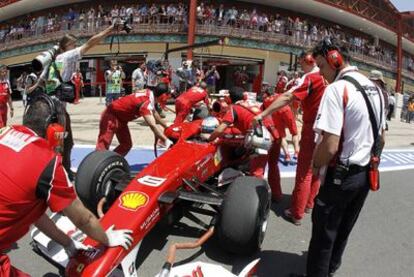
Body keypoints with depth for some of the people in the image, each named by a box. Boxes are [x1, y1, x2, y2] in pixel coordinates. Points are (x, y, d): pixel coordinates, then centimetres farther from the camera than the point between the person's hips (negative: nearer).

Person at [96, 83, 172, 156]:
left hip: (121, 118, 10)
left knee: (126, 144, 11)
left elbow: (154, 113, 16)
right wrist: (166, 140, -40)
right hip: (111, 116, -10)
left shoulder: (149, 93, -2)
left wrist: (166, 126, 21)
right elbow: (152, 125, -40)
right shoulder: (146, 102, -30)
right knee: (103, 146, -11)